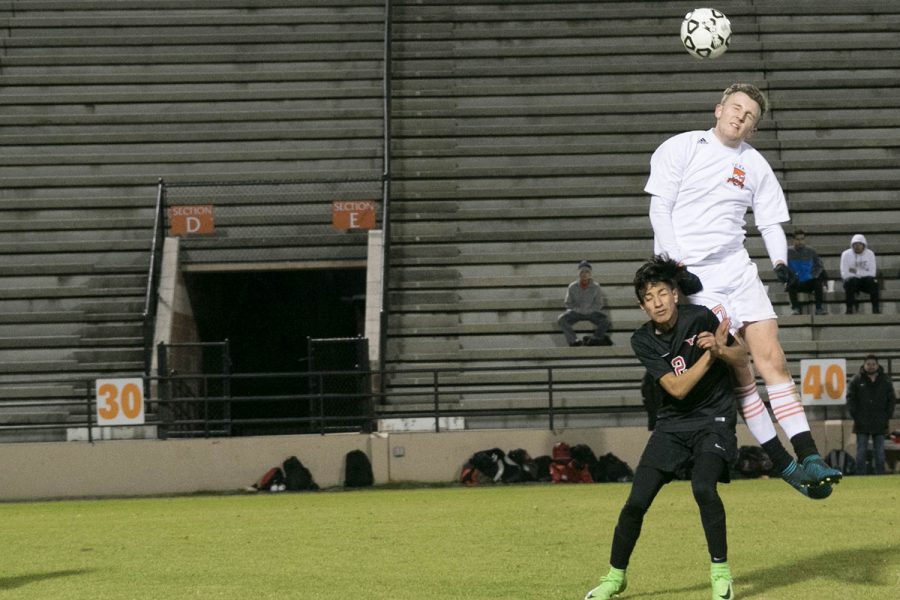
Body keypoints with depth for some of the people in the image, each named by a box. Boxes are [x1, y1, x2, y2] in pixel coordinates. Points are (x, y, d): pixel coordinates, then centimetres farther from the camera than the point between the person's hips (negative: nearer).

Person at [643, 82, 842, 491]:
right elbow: (659, 209, -2)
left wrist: (780, 261, -5)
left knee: (772, 358, -8)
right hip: (692, 274, -4)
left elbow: (771, 222, 15)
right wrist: (675, 265, -12)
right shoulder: (680, 148, 1)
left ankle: (808, 457, -11)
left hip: (738, 269, 4)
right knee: (736, 367, -11)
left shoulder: (755, 165, 12)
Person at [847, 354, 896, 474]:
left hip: (880, 424, 2)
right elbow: (850, 399, -1)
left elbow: (892, 400, 9)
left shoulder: (885, 381, 6)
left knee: (879, 452, 8)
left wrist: (888, 417, 1)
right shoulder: (857, 380, 0)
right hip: (862, 424, -2)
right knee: (861, 452, 1)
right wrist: (855, 415, -8)